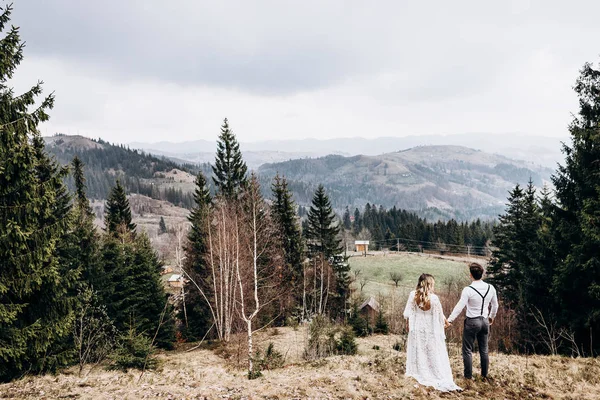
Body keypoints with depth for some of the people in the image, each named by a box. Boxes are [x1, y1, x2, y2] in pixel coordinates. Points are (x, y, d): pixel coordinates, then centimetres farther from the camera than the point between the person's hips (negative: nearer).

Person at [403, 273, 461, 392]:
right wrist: (444, 323, 13)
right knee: (434, 353, 7)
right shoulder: (434, 298, -20)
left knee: (417, 350, 16)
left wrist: (408, 324, 9)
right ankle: (440, 376, 10)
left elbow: (408, 313, -7)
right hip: (431, 329, -2)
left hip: (417, 327, 2)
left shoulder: (413, 295, -14)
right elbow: (439, 315, -7)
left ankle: (417, 372, 25)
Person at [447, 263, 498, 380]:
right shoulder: (490, 288, -1)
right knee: (484, 349, 17)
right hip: (485, 321, 6)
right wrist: (491, 317, 29)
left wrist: (450, 320, -12)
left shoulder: (468, 290, -18)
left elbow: (459, 307, -18)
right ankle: (484, 374, 26)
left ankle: (468, 375, 9)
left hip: (472, 322, -5)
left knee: (467, 350, 5)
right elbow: (495, 305, 12)